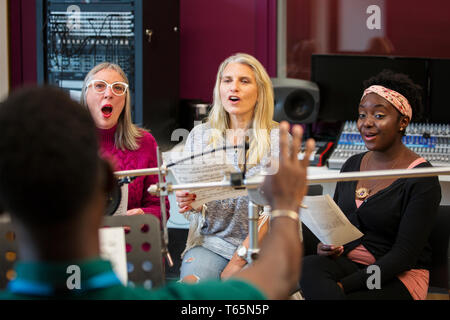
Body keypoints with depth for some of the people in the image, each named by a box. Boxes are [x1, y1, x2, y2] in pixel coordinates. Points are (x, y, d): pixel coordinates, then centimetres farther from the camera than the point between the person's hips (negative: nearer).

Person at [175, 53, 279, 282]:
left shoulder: (278, 139, 0)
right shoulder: (199, 135, 10)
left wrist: (236, 264, -14)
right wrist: (187, 202, -12)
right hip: (209, 242, 2)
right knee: (190, 285, -30)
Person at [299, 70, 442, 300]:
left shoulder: (422, 180, -9)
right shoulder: (352, 165, 12)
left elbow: (404, 254, -13)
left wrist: (345, 285, -21)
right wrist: (325, 244, -4)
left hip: (396, 278, -5)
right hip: (346, 262, 5)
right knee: (309, 266, -30)